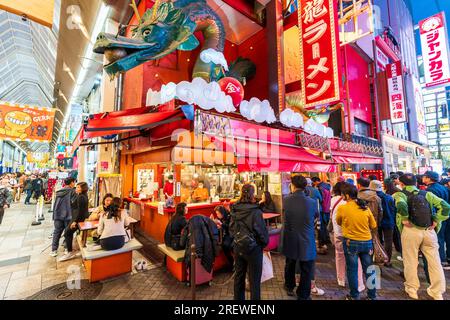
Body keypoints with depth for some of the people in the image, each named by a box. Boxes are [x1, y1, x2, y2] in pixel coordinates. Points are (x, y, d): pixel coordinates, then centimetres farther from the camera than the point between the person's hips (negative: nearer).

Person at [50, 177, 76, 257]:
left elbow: (55, 204, 15)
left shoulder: (59, 192, 10)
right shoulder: (72, 191, -10)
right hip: (68, 216, -6)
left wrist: (54, 216, 22)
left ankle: (54, 250, 15)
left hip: (58, 216, 6)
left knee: (57, 232, 12)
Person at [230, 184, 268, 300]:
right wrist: (264, 243, 3)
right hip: (253, 247, -5)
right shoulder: (255, 211, -22)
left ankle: (238, 298, 38)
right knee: (254, 280, 12)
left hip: (237, 247, 5)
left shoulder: (235, 210, -7)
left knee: (239, 276, 22)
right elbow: (262, 230, -15)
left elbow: (231, 228, 3)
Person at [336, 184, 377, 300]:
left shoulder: (342, 208, -14)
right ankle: (372, 295, 30)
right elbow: (373, 226, 8)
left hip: (350, 242, -3)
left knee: (352, 270, 11)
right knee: (369, 270, 16)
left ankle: (354, 296, 24)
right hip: (367, 242, 4)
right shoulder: (365, 207, -4)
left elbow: (338, 222, 3)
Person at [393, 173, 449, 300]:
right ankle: (437, 292, 27)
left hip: (411, 231, -4)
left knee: (410, 262, 11)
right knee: (435, 262, 15)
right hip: (429, 231, 4)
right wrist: (436, 221, 1)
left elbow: (401, 205, -27)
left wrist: (404, 219, -13)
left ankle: (412, 290, 25)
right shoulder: (426, 194, 8)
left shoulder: (400, 194, -5)